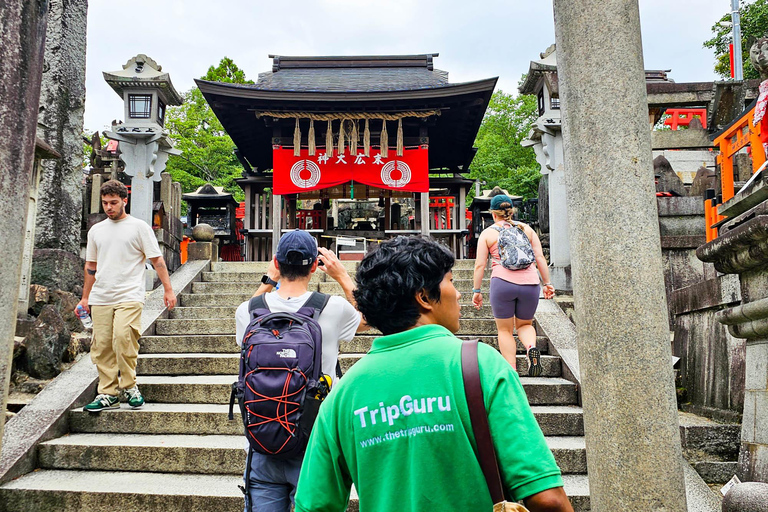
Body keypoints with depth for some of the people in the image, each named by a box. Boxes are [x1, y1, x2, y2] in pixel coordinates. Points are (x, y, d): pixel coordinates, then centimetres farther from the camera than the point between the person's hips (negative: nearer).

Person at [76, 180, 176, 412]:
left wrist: (168, 289, -4)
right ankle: (108, 394, 11)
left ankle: (130, 386, -5)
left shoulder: (139, 227, 3)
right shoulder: (96, 230, 17)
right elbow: (91, 266, 24)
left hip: (129, 297, -5)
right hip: (100, 299, 5)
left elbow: (157, 260, 2)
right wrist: (85, 298, 23)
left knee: (123, 338, -21)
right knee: (101, 347, 3)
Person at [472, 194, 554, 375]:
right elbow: (540, 257, 8)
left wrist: (476, 290, 8)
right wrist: (547, 283, 13)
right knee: (525, 324, 22)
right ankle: (531, 347, -9)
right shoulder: (526, 229, 13)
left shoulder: (487, 233, 7)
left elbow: (480, 265, 3)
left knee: (505, 330, 12)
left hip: (502, 283, -2)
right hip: (529, 284, 2)